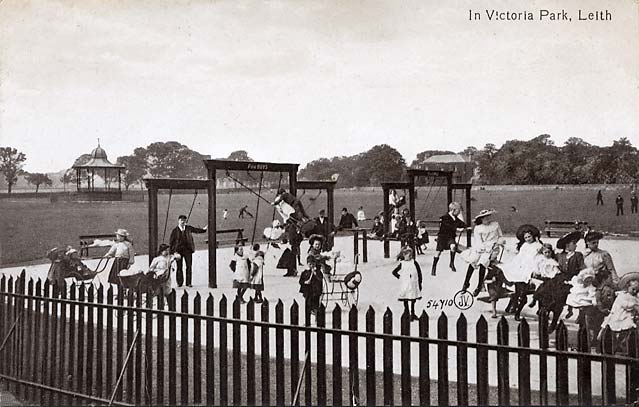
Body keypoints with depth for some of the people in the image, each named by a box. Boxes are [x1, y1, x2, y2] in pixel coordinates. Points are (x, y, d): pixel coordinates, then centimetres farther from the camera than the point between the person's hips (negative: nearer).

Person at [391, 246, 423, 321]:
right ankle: (407, 313, 14)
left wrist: (419, 283, 3)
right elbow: (394, 272, 10)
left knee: (413, 299, 8)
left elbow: (419, 273, 4)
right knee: (405, 300, 4)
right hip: (404, 286, -1)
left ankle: (412, 313, 21)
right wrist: (399, 277, 0)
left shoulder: (414, 262, 1)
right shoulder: (402, 264, 0)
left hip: (413, 285, 1)